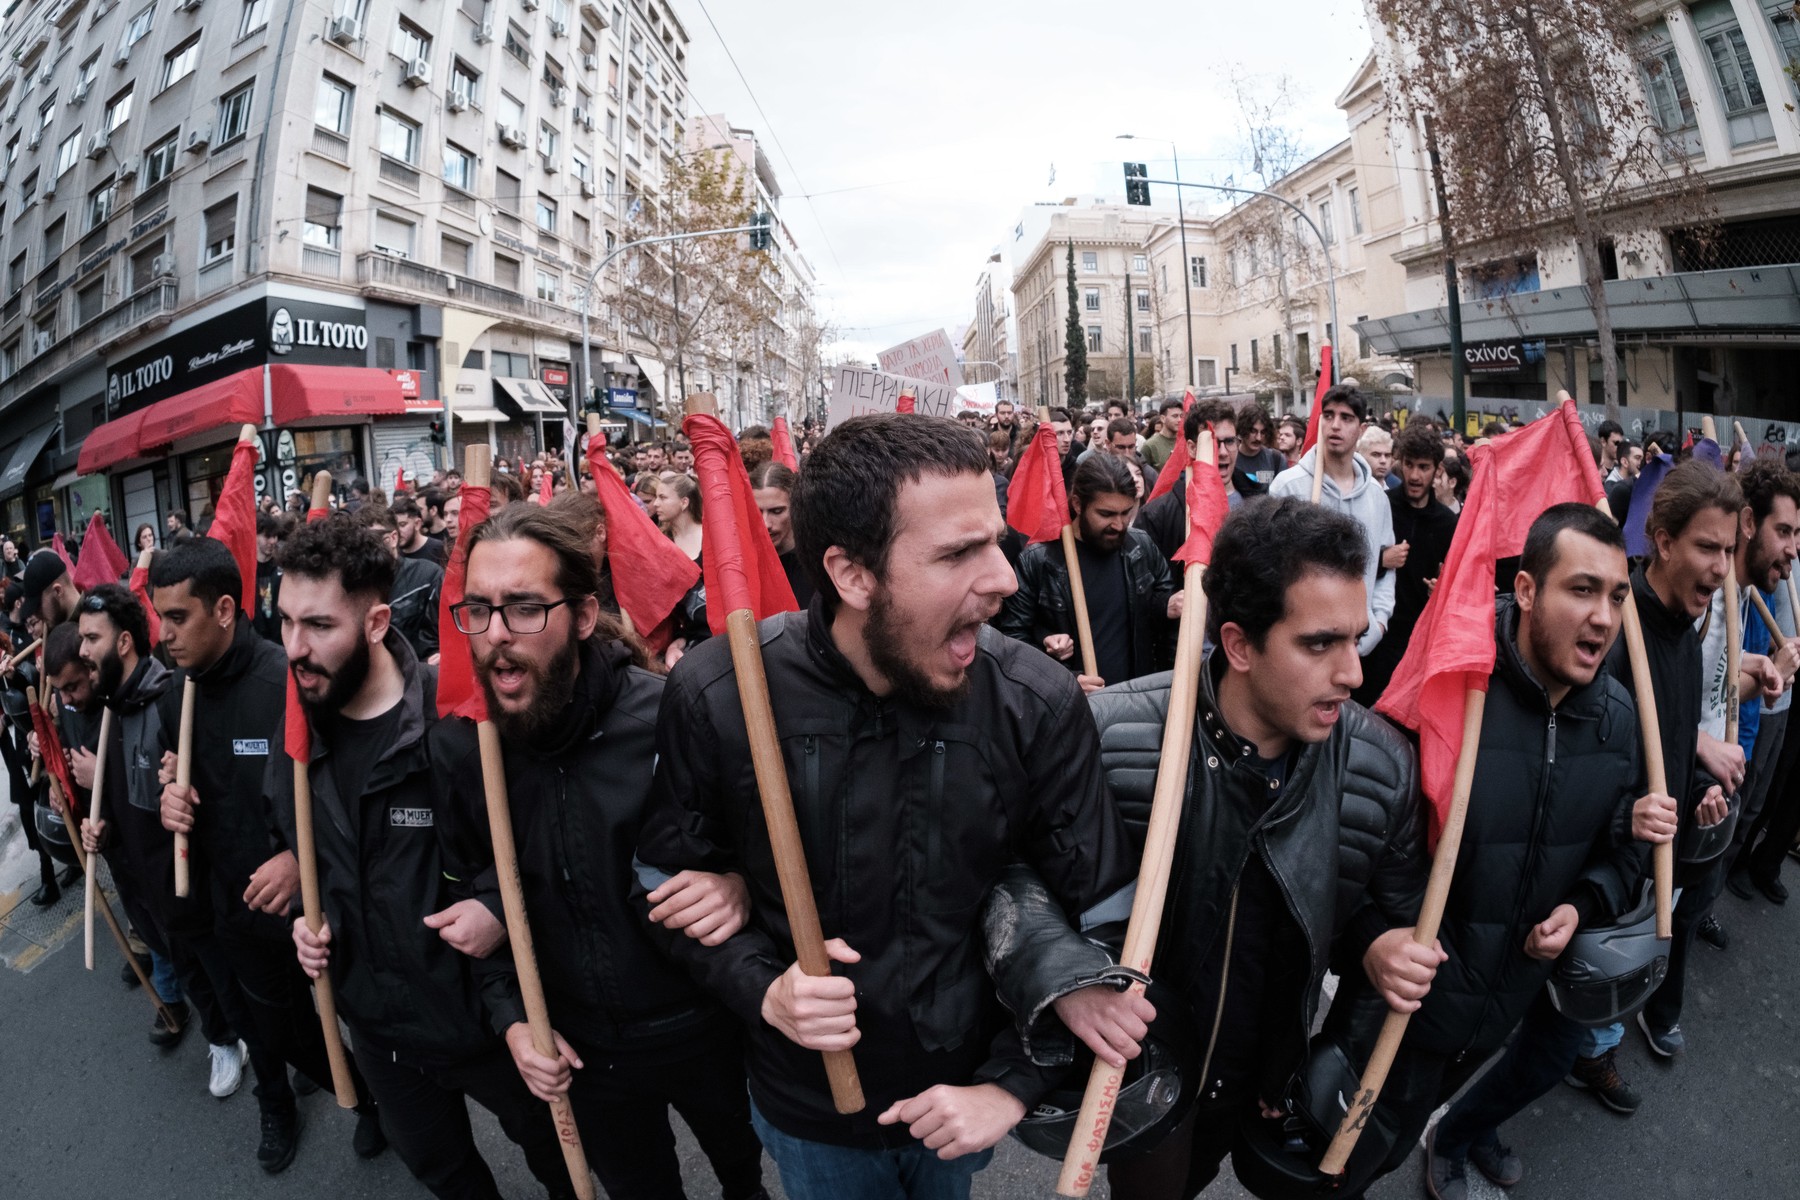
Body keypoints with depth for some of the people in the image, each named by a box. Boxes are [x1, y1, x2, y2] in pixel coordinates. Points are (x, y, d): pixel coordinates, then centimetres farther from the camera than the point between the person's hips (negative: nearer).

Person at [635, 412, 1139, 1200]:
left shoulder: (1040, 705, -21)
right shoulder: (715, 696, -22)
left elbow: (1098, 921, -10)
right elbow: (671, 882, -7)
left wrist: (1014, 1083, -13)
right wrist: (761, 988, -21)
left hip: (966, 1096, 1)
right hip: (808, 1107, 0)